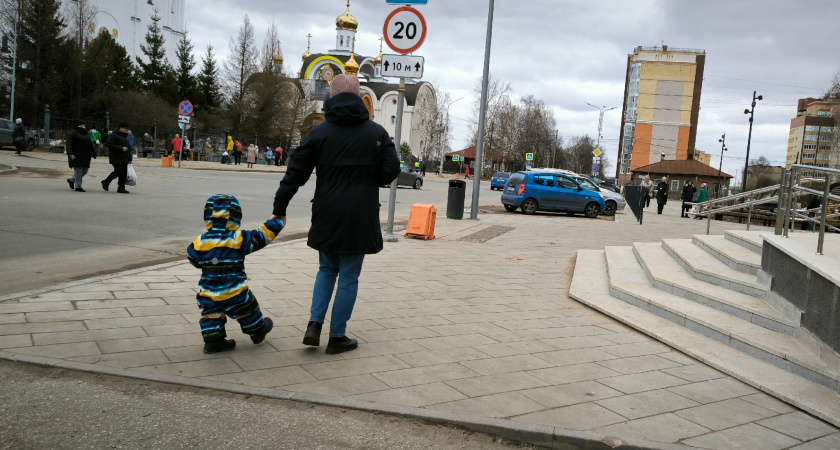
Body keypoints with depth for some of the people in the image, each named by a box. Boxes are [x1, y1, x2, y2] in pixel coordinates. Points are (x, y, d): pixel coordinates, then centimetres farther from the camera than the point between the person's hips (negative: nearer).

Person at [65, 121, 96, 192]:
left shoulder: (86, 134, 17)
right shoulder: (73, 133, -5)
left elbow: (90, 145, 21)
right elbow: (69, 144, -13)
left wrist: (94, 154, 18)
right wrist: (70, 154, -25)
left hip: (85, 157, 7)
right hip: (76, 156, -7)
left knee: (84, 171, 8)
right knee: (78, 171, -6)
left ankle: (71, 180, 29)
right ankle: (78, 187, 0)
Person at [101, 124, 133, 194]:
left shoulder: (125, 137, 20)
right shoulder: (113, 135, -7)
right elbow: (109, 144, -18)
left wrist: (129, 158, 21)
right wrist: (121, 148, -21)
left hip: (124, 159, 8)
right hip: (116, 158, -8)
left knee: (124, 173, 2)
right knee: (118, 171, -13)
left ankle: (121, 188, 7)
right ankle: (106, 182, 7)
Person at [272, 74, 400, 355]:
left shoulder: (320, 132, 1)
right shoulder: (377, 132, 0)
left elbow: (296, 173, -1)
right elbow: (391, 170, -2)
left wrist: (279, 208, 7)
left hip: (327, 215, 2)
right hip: (361, 216, -1)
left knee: (327, 269, 20)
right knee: (349, 276, 7)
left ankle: (314, 324, 8)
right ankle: (337, 337, 12)